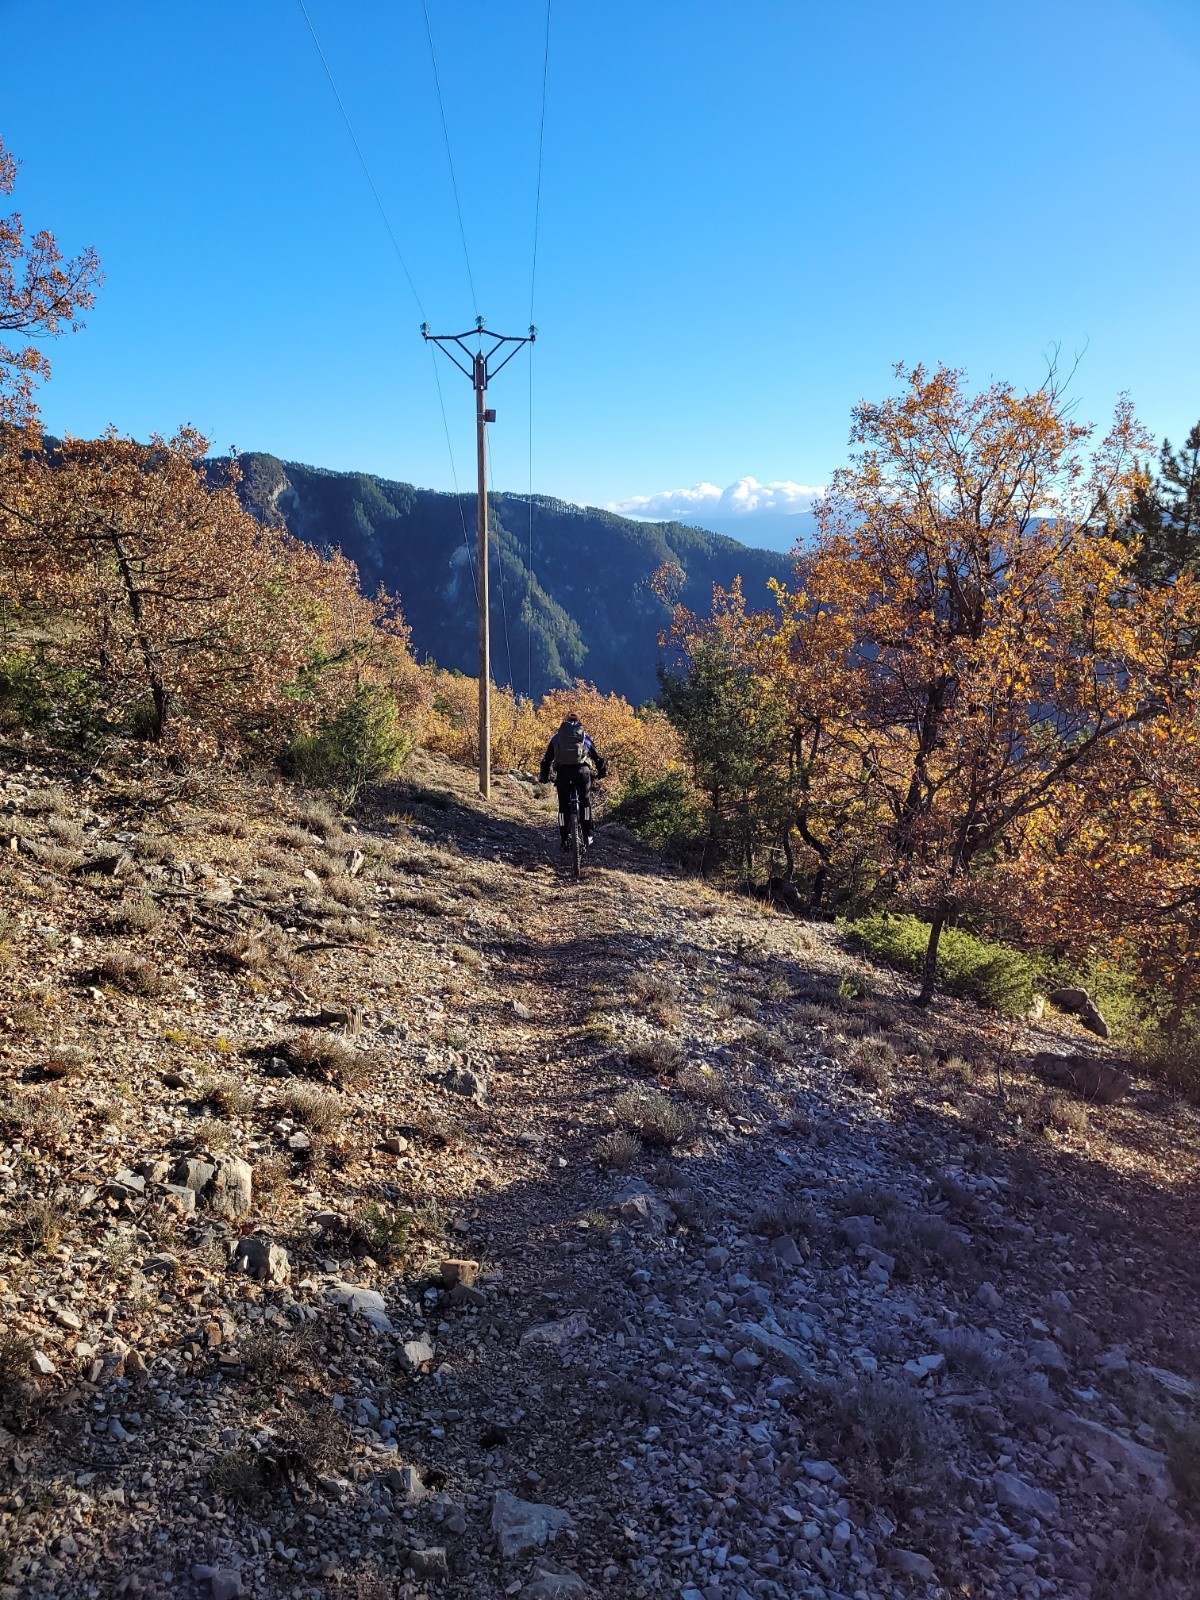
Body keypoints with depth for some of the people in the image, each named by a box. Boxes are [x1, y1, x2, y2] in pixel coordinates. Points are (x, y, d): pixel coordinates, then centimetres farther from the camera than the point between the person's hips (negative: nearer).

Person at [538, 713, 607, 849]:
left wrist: (544, 777, 32)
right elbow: (598, 757, 23)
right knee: (585, 802, 15)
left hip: (563, 772, 0)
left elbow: (546, 760, 21)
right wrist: (601, 772, 38)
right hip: (582, 770, 0)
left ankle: (563, 839, 11)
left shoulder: (557, 738, 21)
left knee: (564, 805, 12)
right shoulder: (585, 737, 21)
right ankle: (588, 836, 9)